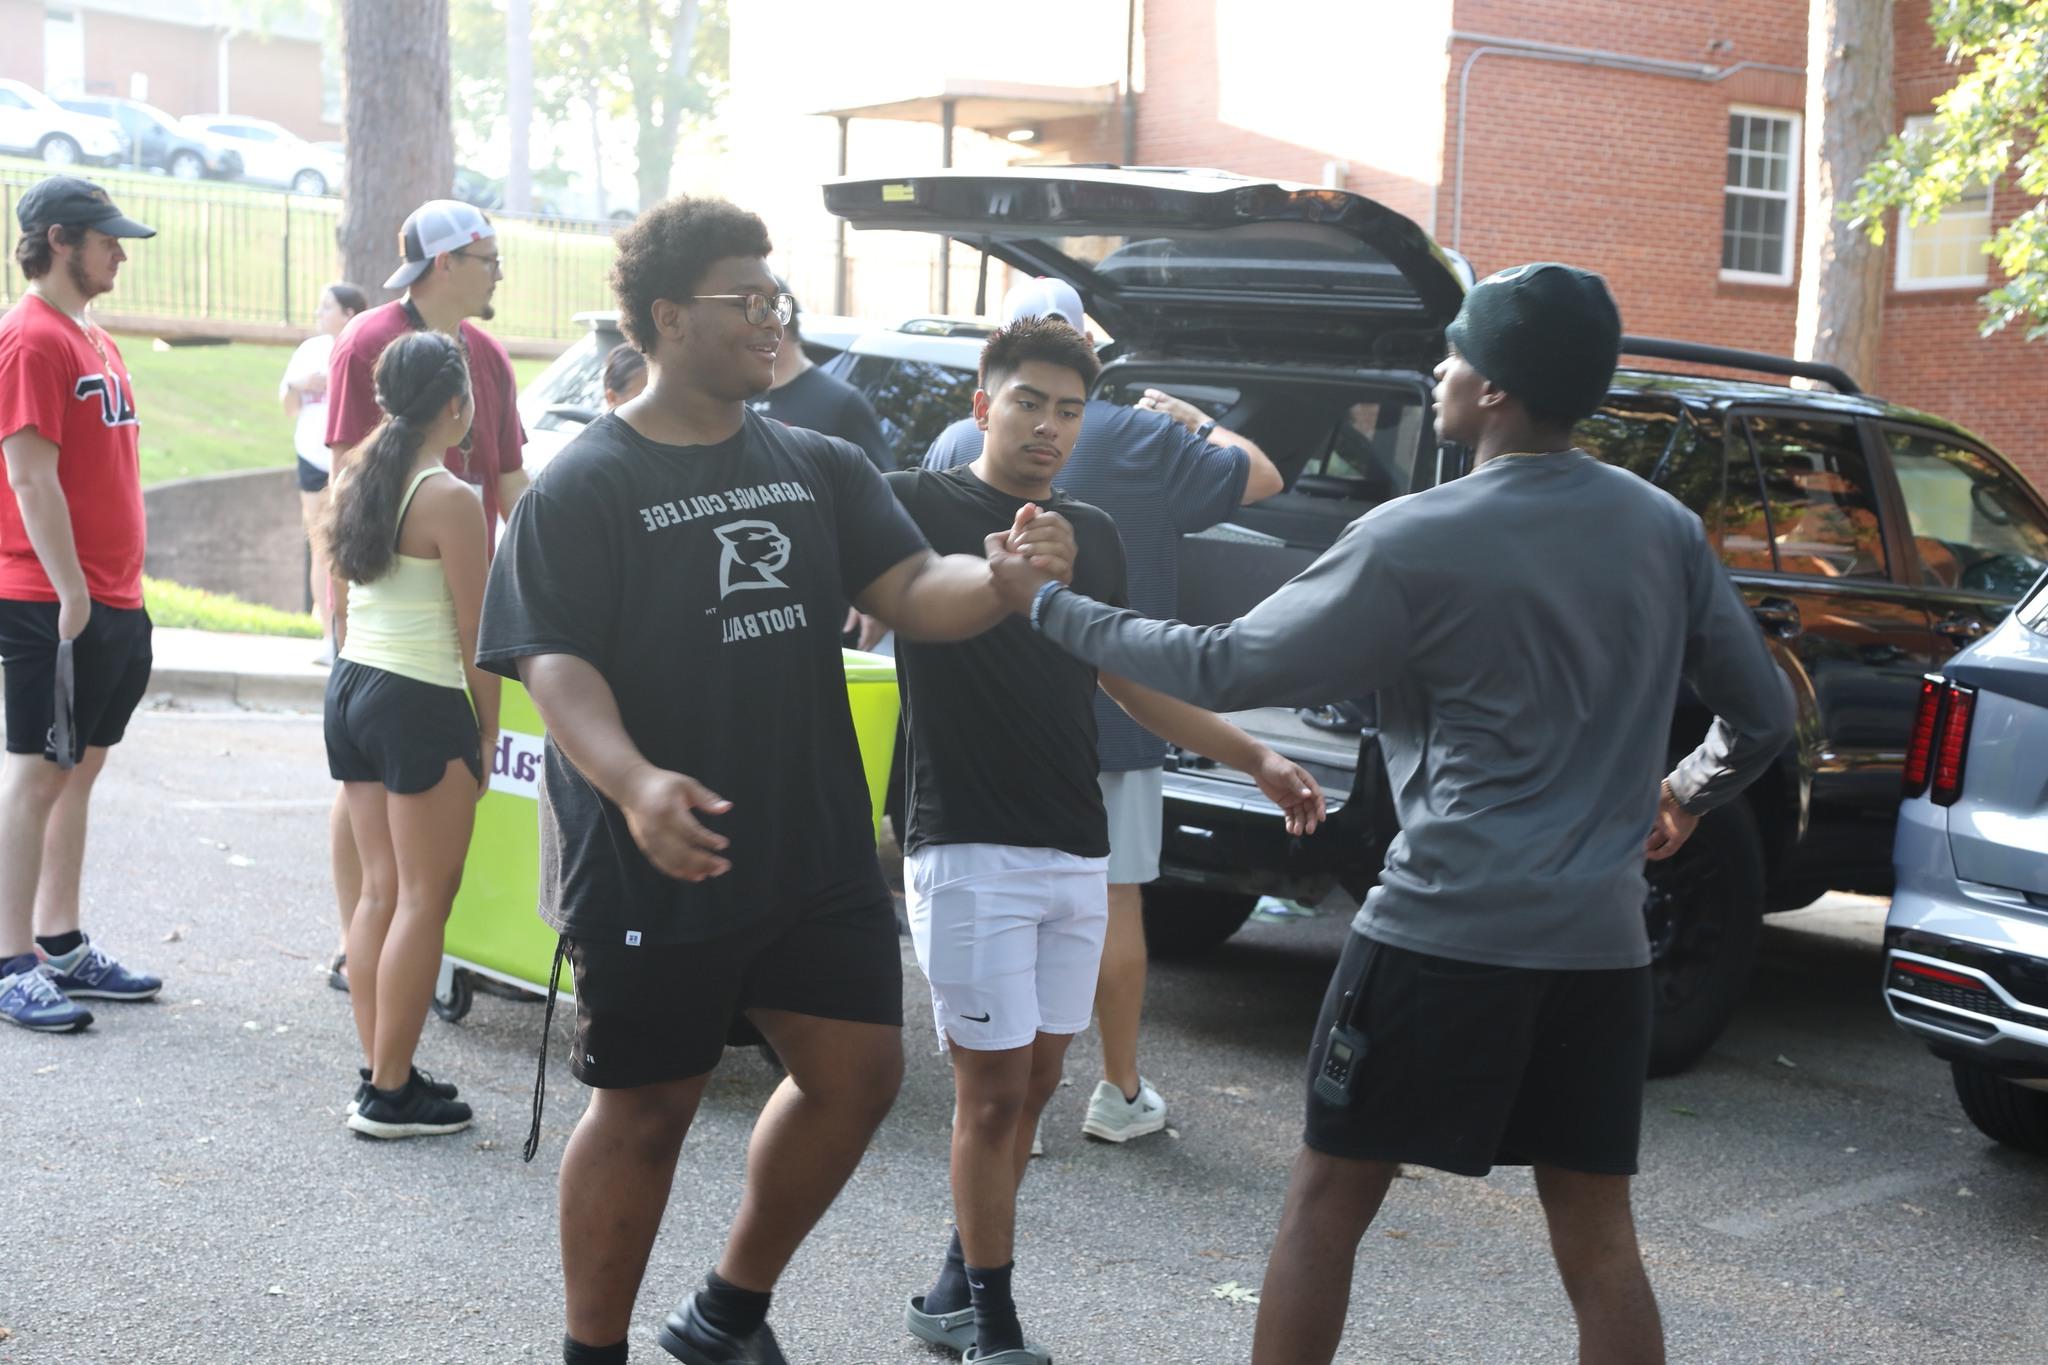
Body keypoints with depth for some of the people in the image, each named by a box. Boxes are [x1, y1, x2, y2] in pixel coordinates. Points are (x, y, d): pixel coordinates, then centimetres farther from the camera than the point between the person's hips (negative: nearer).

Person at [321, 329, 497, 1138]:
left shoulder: (355, 479, 6)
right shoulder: (450, 501, -15)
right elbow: (474, 637, -11)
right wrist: (487, 734, -5)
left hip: (351, 686, 8)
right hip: (420, 706, -8)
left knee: (380, 890, 14)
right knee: (425, 900, 1)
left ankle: (380, 1074, 19)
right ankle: (391, 1094, 4)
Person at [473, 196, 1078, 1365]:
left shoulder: (821, 469, 9)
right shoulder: (583, 488, -7)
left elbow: (915, 594, 0)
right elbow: (555, 664, -15)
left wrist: (1010, 575, -23)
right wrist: (633, 782, -34)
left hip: (817, 852, 6)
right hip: (655, 865, -5)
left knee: (859, 1072, 9)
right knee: (646, 1111, 5)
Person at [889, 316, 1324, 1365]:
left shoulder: (1092, 535, 14)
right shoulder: (918, 506, -5)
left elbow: (1131, 679, 21)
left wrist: (1254, 758, 16)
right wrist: (1005, 570, -35)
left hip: (1076, 849, 6)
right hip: (970, 850, -6)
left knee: (1034, 1081, 11)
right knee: (994, 1091, -2)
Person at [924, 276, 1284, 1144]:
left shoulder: (959, 446, -2)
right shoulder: (1143, 441, -9)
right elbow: (1262, 478, 0)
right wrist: (1197, 422, 15)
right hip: (1114, 717, -2)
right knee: (1116, 902, 8)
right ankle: (1120, 1095, 17)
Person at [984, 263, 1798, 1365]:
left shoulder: (1417, 541, -10)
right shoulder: (1666, 528, 6)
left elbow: (1224, 669, -6)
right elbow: (1764, 714, 13)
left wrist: (1046, 604, 4)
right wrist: (1687, 794, 33)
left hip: (1443, 933, -5)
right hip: (1600, 942, 5)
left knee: (1327, 1199, 9)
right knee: (1597, 1237, 11)